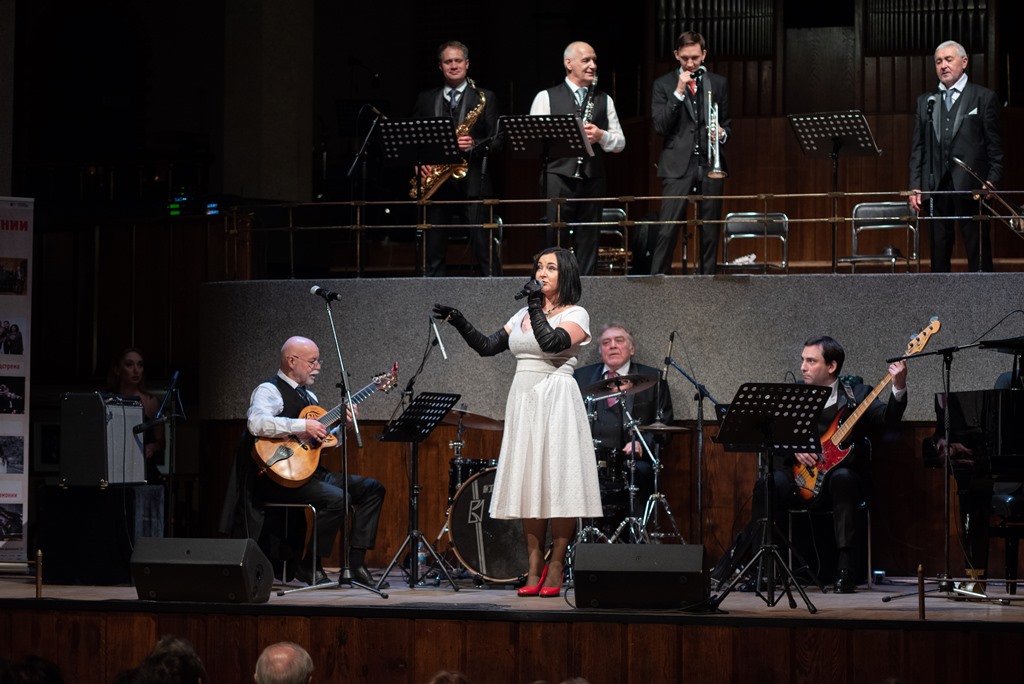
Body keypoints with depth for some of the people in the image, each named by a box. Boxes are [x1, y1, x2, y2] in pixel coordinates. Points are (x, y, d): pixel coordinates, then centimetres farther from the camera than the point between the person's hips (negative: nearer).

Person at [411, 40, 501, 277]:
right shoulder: (426, 99, 15)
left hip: (471, 182, -3)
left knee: (484, 247, -9)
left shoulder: (484, 98, 7)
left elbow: (494, 141, 2)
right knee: (433, 251, 4)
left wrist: (474, 145, -17)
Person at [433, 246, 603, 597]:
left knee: (558, 484, -8)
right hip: (523, 403, 6)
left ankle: (556, 567, -3)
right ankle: (534, 568, 6)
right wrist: (458, 321, 5)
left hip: (556, 404, -6)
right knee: (528, 484, 3)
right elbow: (487, 346, 14)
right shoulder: (523, 315, 18)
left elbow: (551, 342, -19)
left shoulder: (576, 315, 0)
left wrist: (535, 308, -11)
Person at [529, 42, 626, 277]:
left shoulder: (604, 100, 17)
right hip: (559, 176, -3)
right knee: (553, 238, -5)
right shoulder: (546, 97, 6)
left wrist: (601, 136, -7)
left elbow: (620, 143, 15)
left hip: (593, 179, 3)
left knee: (588, 238, 4)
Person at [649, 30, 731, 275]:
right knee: (667, 229, -11)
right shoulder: (664, 84, 6)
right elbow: (660, 126, -4)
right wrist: (679, 92, -11)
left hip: (711, 164, 3)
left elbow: (727, 123, 20)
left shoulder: (719, 83, 13)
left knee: (710, 230, 4)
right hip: (678, 165, -3)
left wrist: (722, 133, -4)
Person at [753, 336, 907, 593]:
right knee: (767, 487, -28)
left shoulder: (857, 394, 5)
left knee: (842, 478, -37)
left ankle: (845, 569, -34)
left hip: (843, 469, -2)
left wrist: (898, 387, -28)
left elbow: (887, 419, -11)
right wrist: (795, 448, -12)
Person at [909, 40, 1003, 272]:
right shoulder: (926, 101, 16)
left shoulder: (984, 98, 5)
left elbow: (994, 146, 3)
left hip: (971, 186, -3)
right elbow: (918, 147, 13)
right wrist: (915, 186, 5)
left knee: (978, 249, -4)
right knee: (939, 249, 3)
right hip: (936, 184, 3)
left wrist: (991, 181, -7)